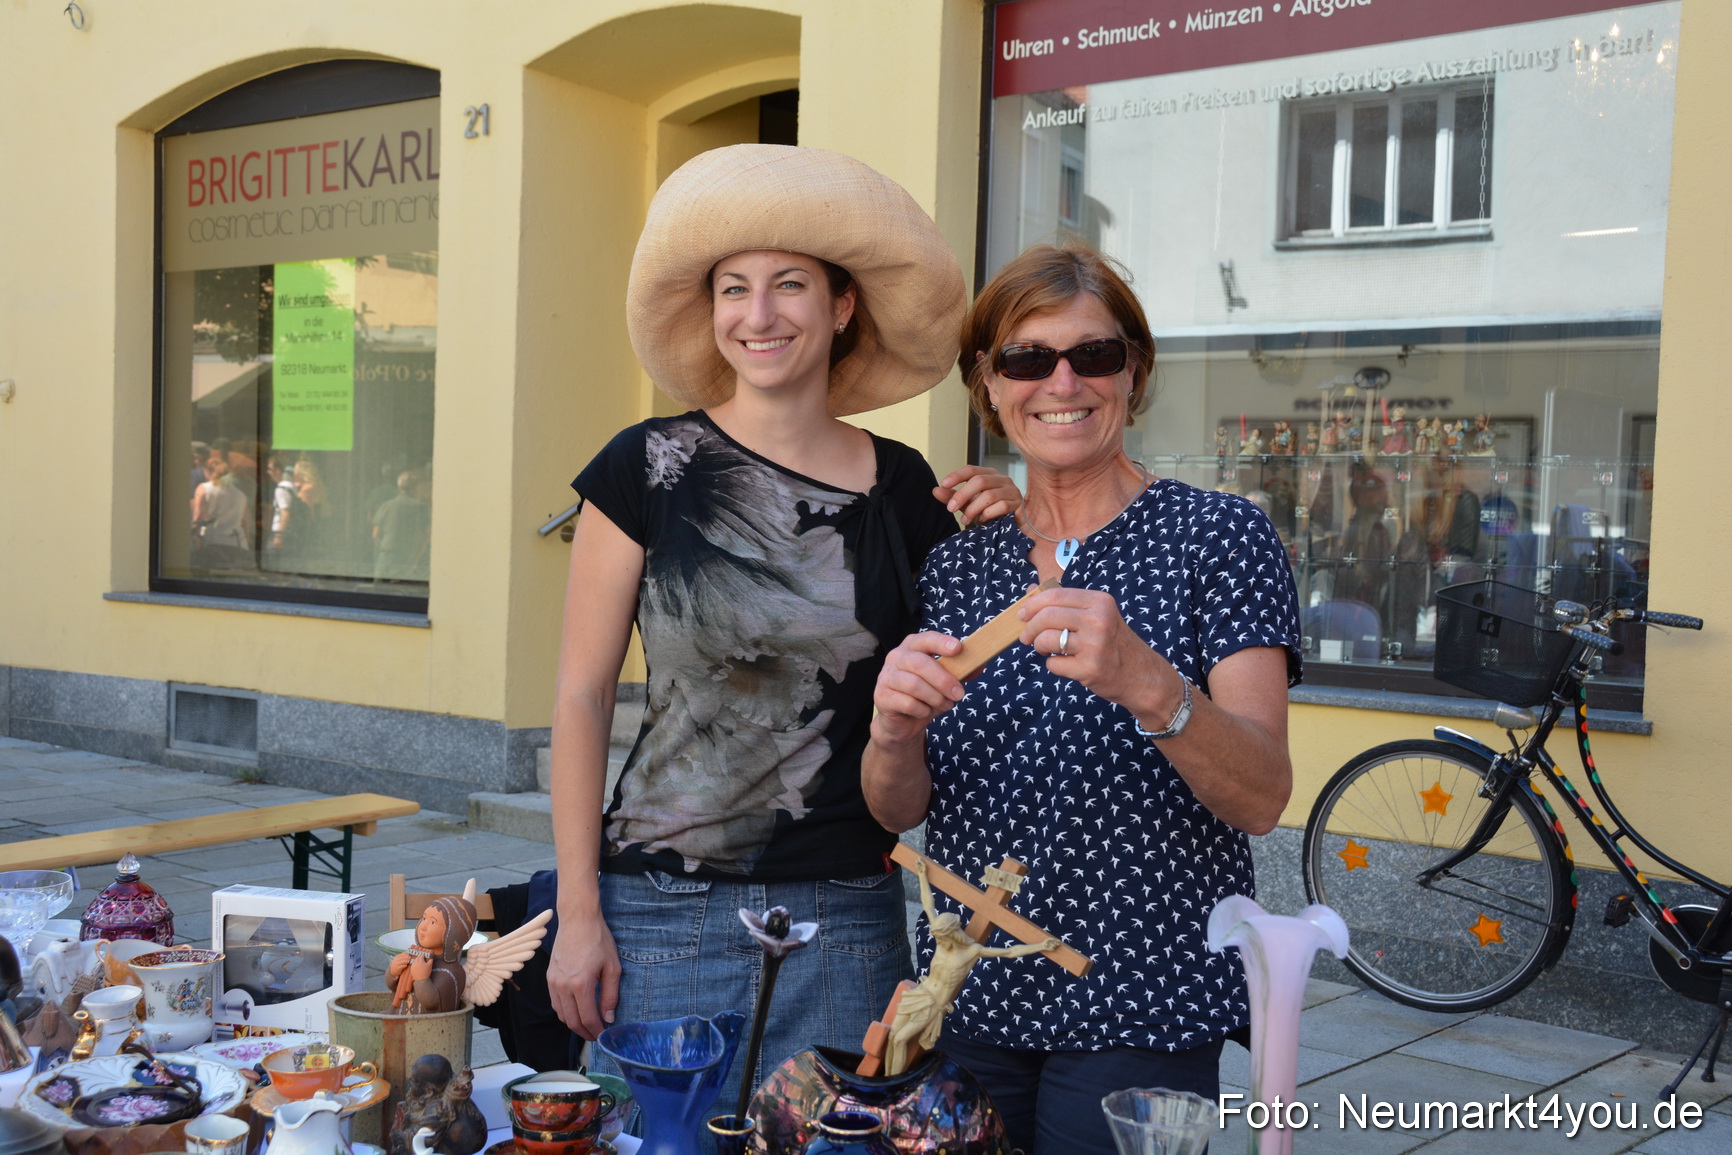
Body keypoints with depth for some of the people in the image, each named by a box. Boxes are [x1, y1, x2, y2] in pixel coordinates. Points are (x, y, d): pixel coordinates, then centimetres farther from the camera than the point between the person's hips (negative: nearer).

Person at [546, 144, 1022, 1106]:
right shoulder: (649, 467, -4)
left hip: (844, 918, 2)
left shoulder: (901, 487, 5)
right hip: (663, 912, -2)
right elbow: (582, 696, -3)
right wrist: (578, 914, -5)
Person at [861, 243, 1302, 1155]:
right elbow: (897, 810, 3)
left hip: (1137, 1015, -4)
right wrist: (895, 731, -19)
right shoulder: (954, 565, 6)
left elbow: (1261, 799, -16)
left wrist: (1147, 685, -35)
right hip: (968, 1003, 4)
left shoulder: (1215, 535, -7)